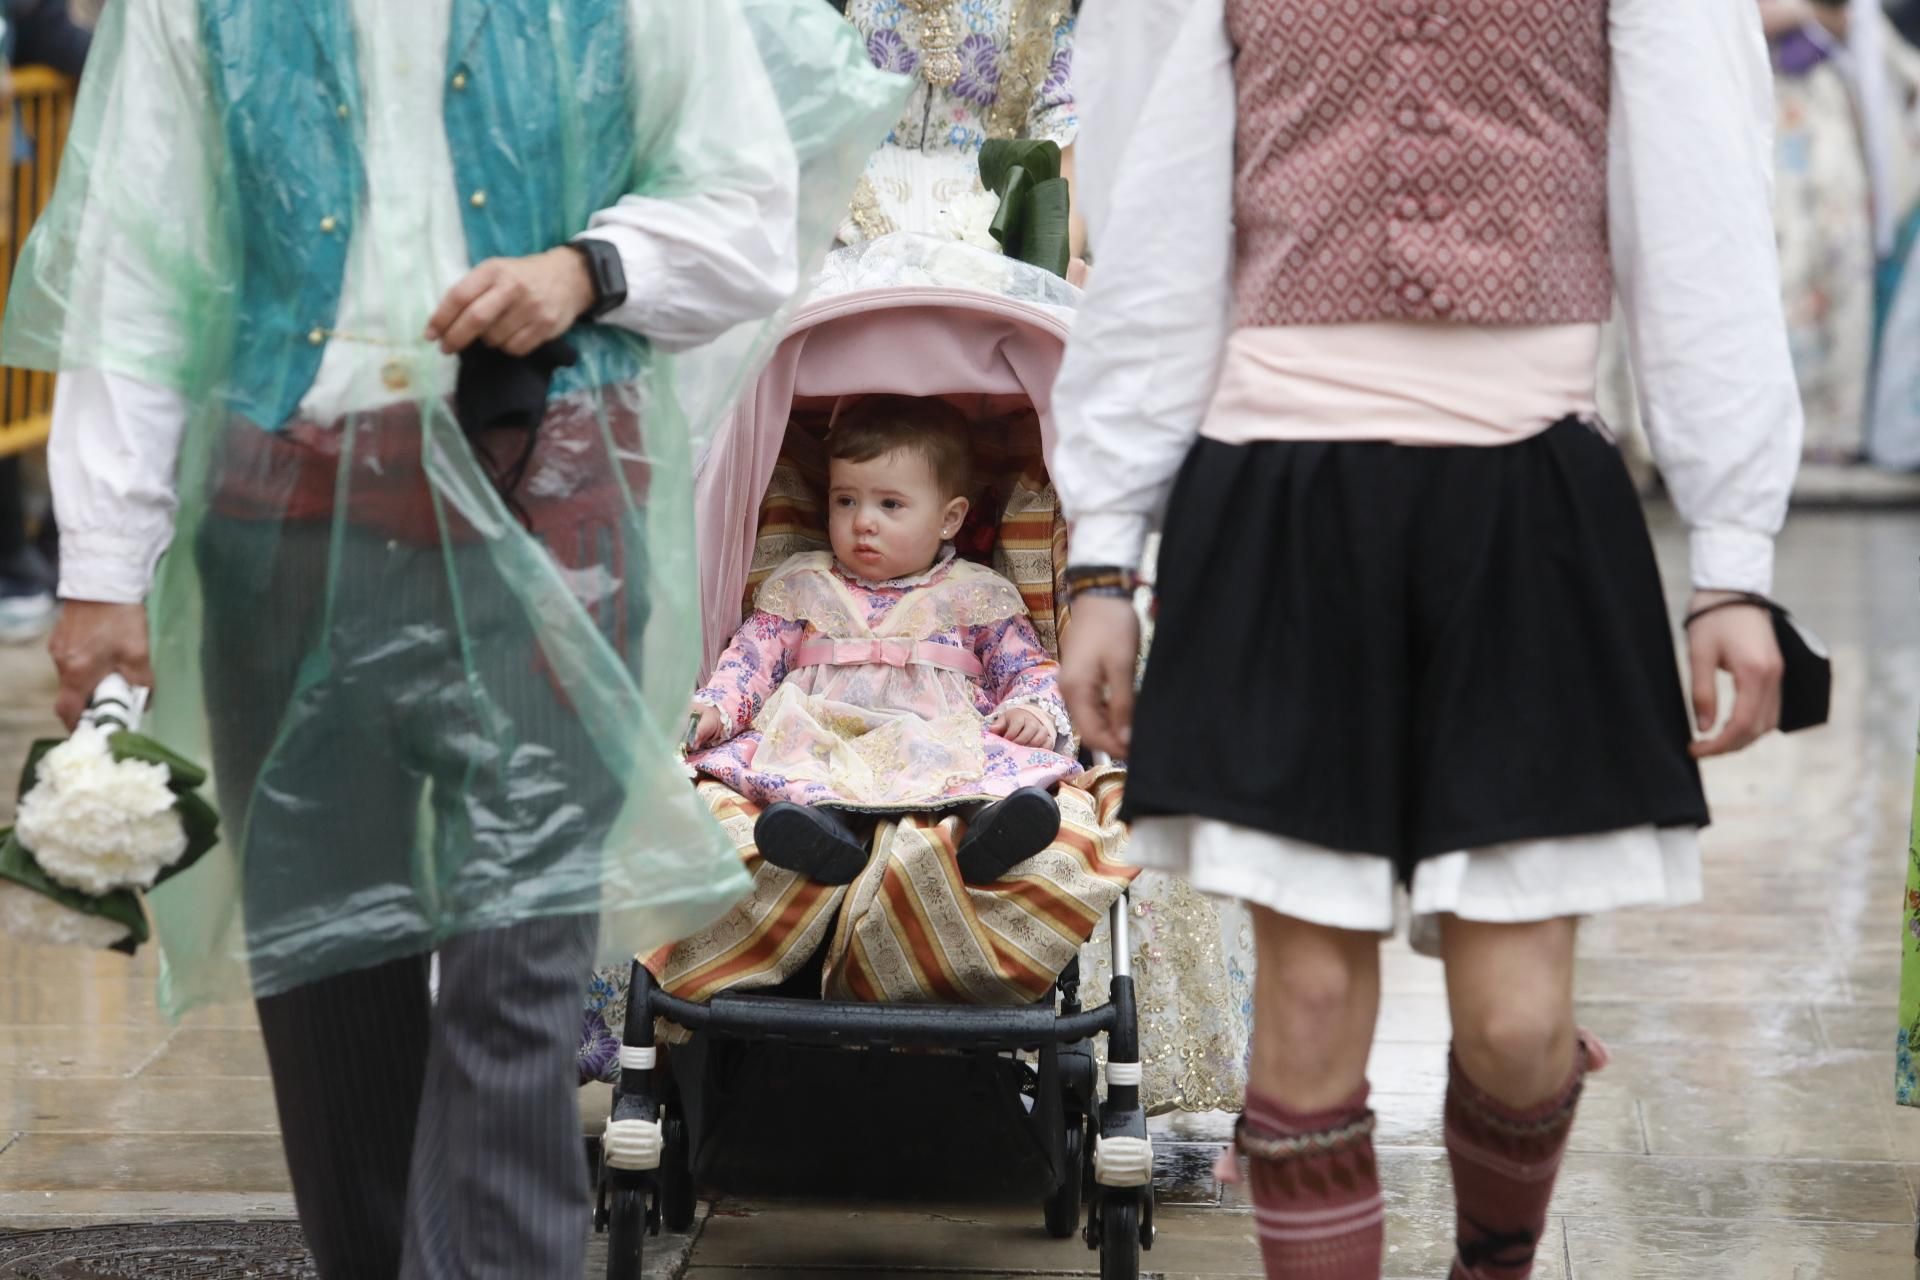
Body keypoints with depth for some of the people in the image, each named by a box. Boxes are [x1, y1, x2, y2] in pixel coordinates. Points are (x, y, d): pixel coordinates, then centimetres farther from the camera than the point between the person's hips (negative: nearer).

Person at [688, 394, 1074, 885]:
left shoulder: (977, 596, 20)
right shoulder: (803, 586, 25)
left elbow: (1027, 669, 16)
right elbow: (752, 658, 20)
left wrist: (1034, 712, -7)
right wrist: (712, 710, 0)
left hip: (943, 741, -1)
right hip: (819, 741, 1)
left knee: (1013, 758, -32)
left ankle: (989, 822, -63)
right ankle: (823, 813, -59)